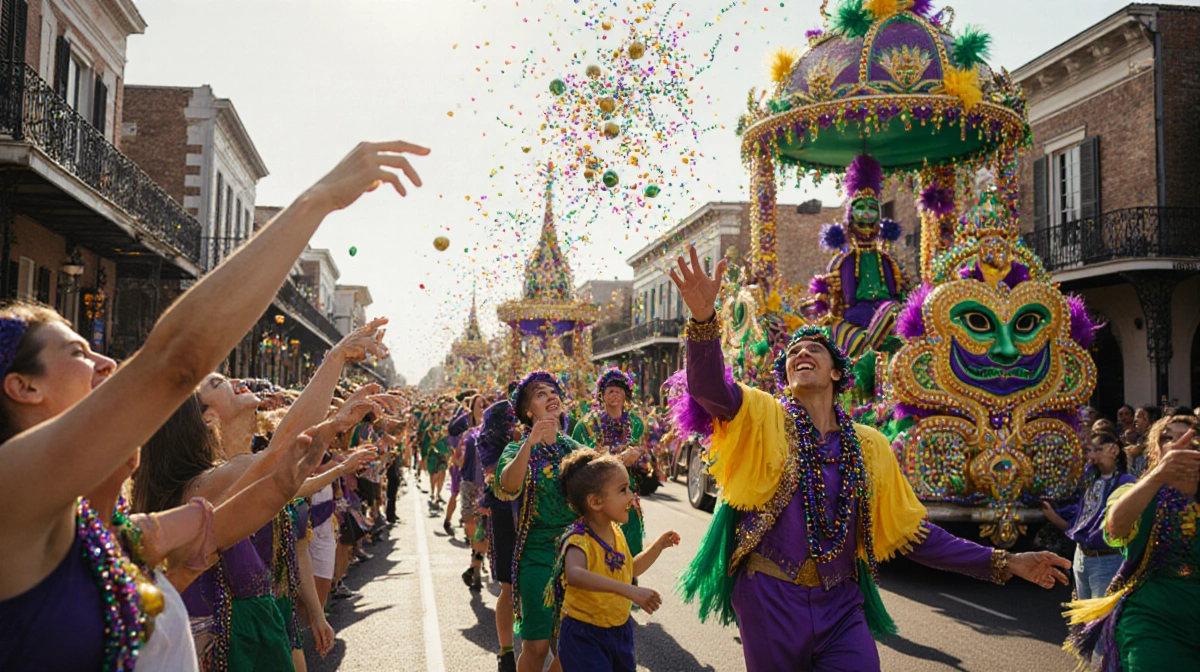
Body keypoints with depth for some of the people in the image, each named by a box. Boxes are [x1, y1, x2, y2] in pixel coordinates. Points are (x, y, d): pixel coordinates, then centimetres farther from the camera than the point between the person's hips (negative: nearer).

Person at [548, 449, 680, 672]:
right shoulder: (579, 540, -25)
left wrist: (657, 547, 7)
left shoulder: (616, 532, 3)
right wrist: (628, 590, -53)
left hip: (620, 630, 8)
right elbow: (574, 575, -48)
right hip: (585, 636, -8)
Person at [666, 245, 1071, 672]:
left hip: (841, 606, 3)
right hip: (771, 599, -2)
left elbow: (913, 533, 12)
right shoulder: (764, 417, -2)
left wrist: (1003, 563, 7)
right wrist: (704, 319, -41)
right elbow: (709, 388, -23)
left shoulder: (869, 446, 7)